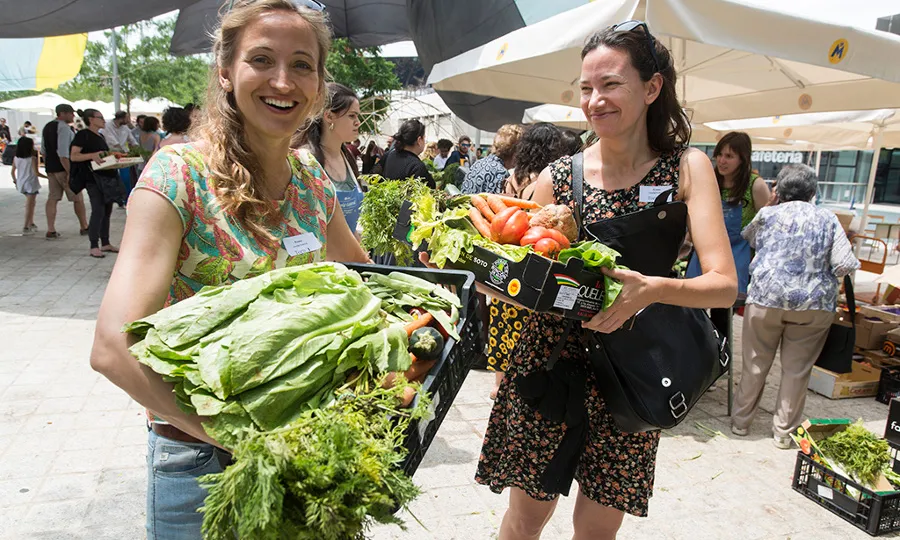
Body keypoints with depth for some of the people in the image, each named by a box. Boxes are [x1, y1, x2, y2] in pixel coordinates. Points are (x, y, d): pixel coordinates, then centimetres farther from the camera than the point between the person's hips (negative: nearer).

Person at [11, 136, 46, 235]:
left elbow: (12, 172, 8)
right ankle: (26, 228, -4)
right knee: (29, 205, -2)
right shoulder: (33, 158, -14)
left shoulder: (16, 158, 3)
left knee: (31, 202, 23)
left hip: (21, 184, 6)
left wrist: (15, 180, 22)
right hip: (31, 184, -6)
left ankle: (31, 224, 25)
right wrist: (47, 177, -10)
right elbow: (36, 173, -18)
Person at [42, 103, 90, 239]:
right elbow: (63, 152, -22)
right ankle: (84, 227, 14)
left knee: (53, 198, 8)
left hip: (50, 168, 8)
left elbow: (43, 150, 19)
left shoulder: (47, 127, 14)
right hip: (63, 167, -8)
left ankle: (50, 231, 6)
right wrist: (69, 172, -21)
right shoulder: (64, 128, -15)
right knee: (78, 198, 5)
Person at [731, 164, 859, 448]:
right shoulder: (828, 219, 5)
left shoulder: (767, 214, 3)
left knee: (755, 364, 11)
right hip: (814, 303, 1)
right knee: (797, 369, 10)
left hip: (766, 297, 0)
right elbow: (845, 265, -3)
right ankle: (783, 432, 18)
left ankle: (741, 421, 22)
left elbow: (745, 239, 22)